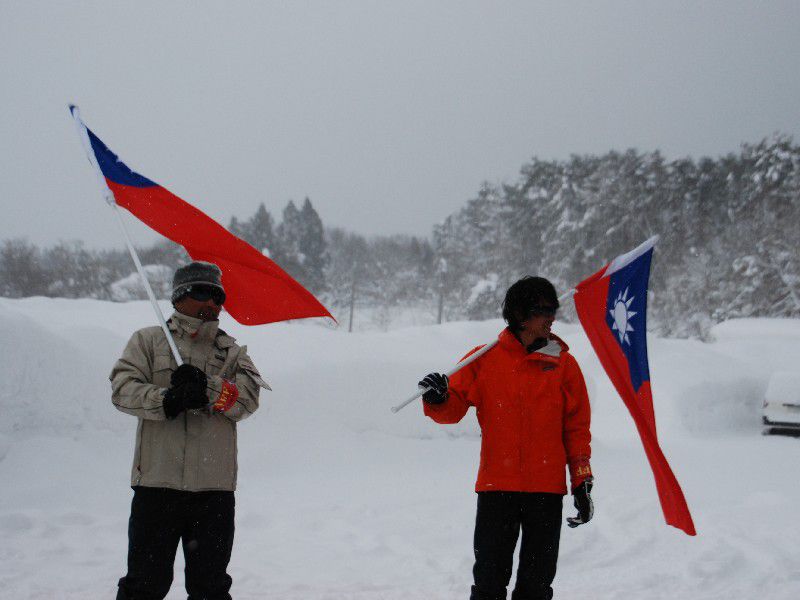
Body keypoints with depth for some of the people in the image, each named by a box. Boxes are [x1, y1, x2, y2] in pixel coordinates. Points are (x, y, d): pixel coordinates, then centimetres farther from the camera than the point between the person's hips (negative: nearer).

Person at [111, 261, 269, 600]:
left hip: (214, 487, 2)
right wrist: (167, 400, -22)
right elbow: (123, 388, -5)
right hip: (157, 482, -2)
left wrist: (207, 388, -19)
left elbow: (248, 399, -2)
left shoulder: (232, 352, 15)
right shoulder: (149, 341, 10)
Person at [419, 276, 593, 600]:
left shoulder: (563, 363, 5)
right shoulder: (485, 359, 3)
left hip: (546, 489, 1)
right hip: (496, 486, -1)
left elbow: (577, 426, 7)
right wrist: (437, 399, -16)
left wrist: (582, 481, 2)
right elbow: (454, 407, 6)